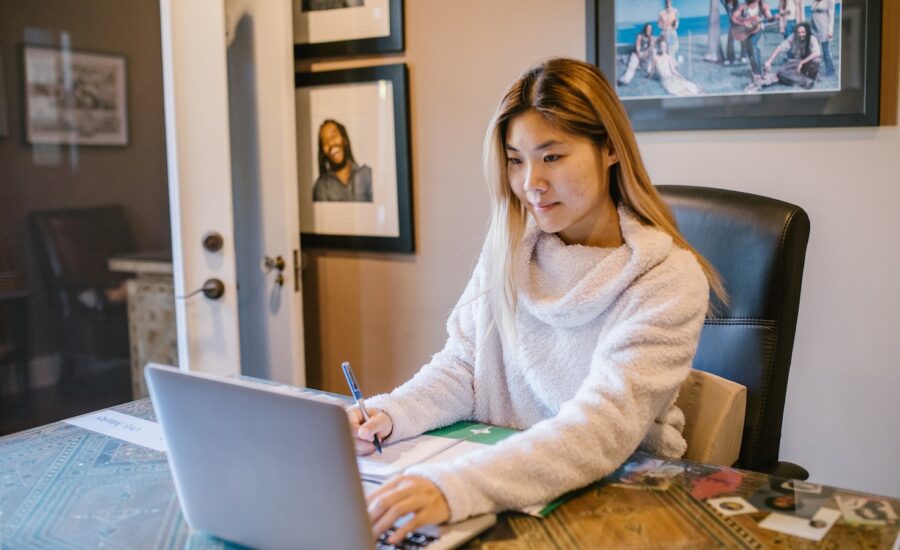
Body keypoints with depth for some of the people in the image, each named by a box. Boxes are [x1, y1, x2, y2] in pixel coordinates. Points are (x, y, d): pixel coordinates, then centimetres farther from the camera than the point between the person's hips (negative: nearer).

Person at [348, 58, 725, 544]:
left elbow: (604, 426, -26)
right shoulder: (509, 245, 1)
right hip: (502, 475, 5)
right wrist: (388, 415, -16)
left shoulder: (668, 280, -15)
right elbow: (462, 367, 5)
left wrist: (457, 487, -40)